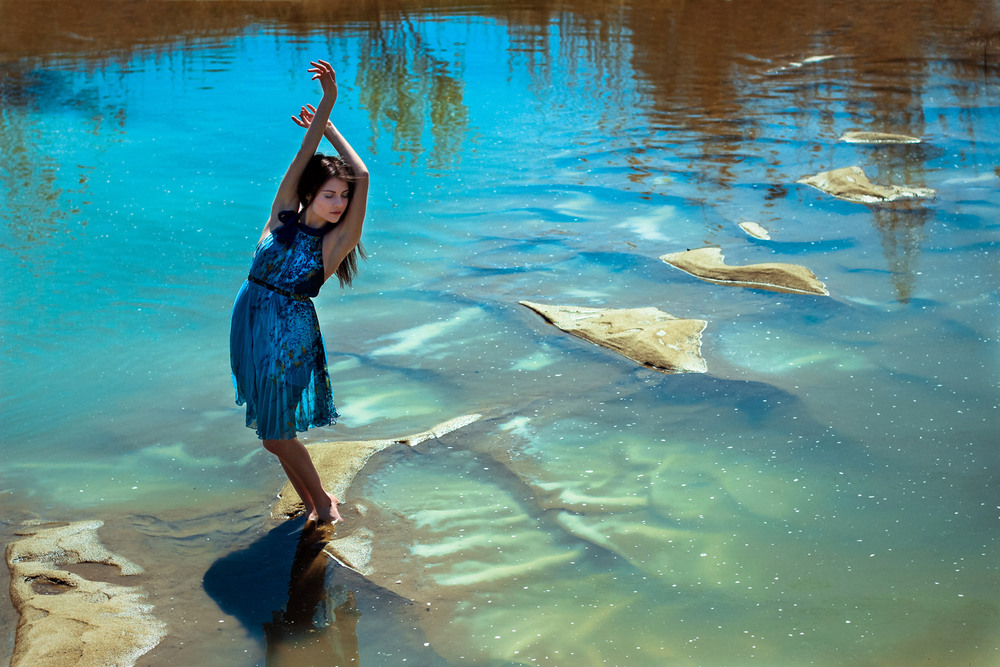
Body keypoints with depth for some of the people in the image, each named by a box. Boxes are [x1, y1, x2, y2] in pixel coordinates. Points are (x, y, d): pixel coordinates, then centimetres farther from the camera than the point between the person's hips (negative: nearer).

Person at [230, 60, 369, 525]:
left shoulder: (336, 241, -6)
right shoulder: (284, 216, 0)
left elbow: (362, 176, -12)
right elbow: (304, 154, -7)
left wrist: (329, 127, -2)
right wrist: (328, 100, -12)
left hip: (292, 331, -4)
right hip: (250, 320, 4)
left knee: (276, 434, -3)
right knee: (272, 431, 10)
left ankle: (322, 501, 19)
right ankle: (311, 503, 27)